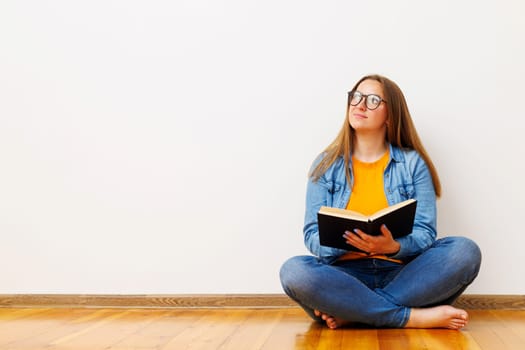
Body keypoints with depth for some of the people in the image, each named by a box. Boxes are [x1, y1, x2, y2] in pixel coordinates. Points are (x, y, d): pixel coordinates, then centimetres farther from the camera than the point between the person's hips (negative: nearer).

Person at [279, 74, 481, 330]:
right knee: (294, 271, -31)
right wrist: (346, 240, -21)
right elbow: (313, 236, 2)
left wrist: (393, 247, -24)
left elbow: (425, 233, 0)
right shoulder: (326, 165, 9)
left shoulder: (413, 163, 7)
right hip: (345, 274, 0)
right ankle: (415, 317, -26)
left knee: (465, 251, -25)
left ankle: (350, 313, -25)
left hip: (402, 273, 1)